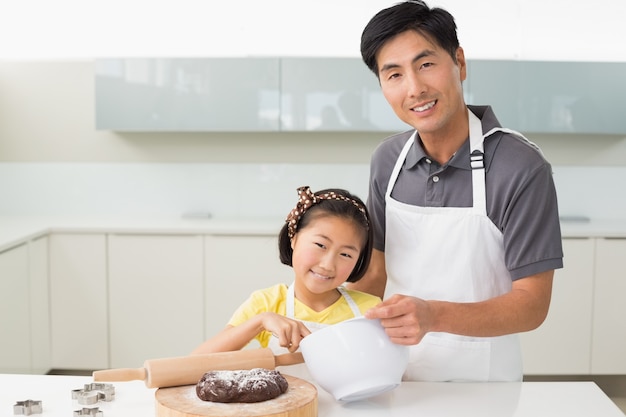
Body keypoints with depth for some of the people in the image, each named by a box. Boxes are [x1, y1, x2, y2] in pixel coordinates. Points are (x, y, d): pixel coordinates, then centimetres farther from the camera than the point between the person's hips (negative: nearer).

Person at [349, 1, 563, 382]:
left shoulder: (521, 168, -20)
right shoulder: (387, 160, -4)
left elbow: (532, 305, -19)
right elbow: (379, 270, 5)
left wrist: (434, 315, -34)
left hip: (479, 382, -4)